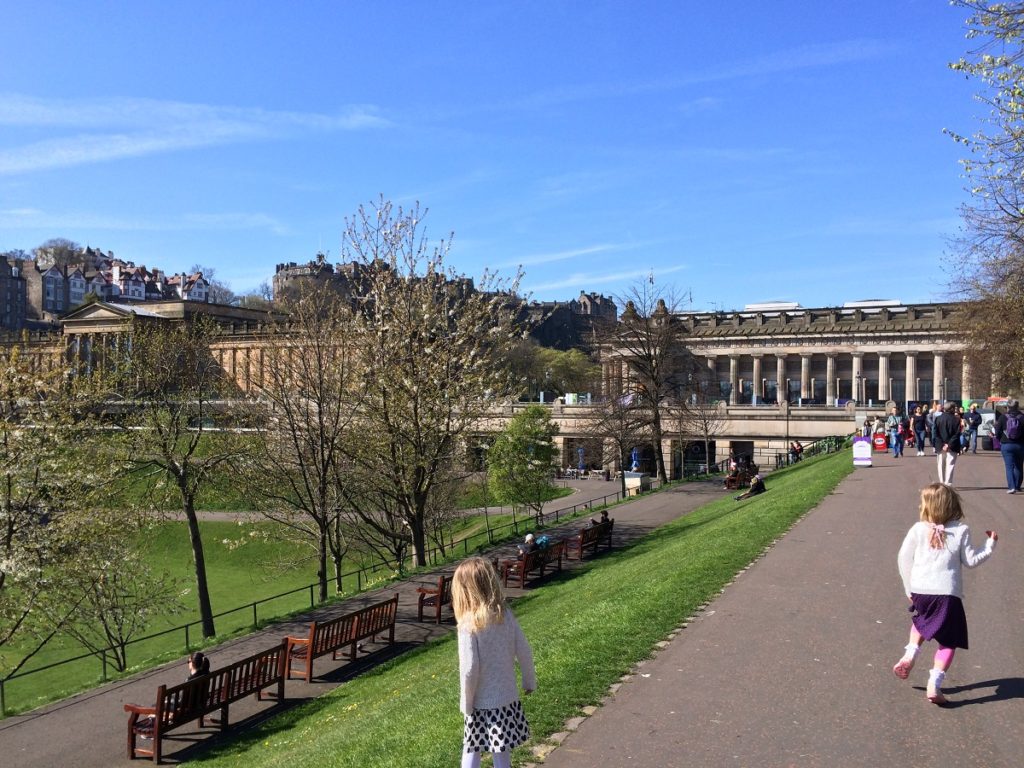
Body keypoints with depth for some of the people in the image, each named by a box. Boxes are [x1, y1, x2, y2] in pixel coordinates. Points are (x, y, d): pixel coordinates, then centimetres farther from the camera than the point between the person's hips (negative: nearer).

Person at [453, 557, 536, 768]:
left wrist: (466, 704, -6)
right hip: (508, 698, 4)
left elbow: (469, 669, -20)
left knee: (471, 751, 16)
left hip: (481, 703, -4)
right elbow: (525, 652, -1)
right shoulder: (506, 615, -7)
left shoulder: (469, 625, -20)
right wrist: (530, 681, 15)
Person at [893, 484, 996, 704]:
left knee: (922, 620, 34)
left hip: (919, 591, 2)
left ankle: (910, 654, 15)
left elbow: (903, 559, 4)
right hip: (948, 594, -2)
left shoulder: (918, 530, 1)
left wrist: (909, 588, 16)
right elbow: (970, 561, 4)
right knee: (948, 642, 9)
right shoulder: (961, 531, -1)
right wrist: (990, 544, 19)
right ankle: (934, 685, -2)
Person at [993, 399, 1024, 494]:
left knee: (1009, 466, 1)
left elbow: (997, 432, -3)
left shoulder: (1003, 417, -7)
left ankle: (1011, 487, -12)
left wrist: (1000, 440, 14)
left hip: (1006, 445, -1)